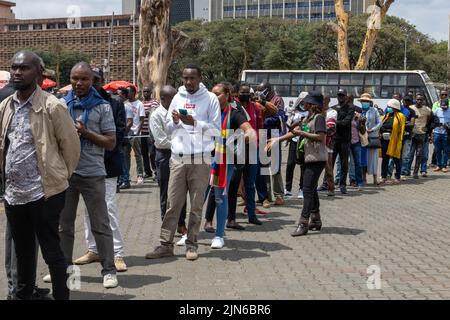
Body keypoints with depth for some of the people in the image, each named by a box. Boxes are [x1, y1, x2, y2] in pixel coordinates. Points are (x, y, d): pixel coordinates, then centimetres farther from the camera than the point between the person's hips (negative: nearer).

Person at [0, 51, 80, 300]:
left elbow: (71, 146, -6)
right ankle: (23, 294, 34)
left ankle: (61, 296, 14)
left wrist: (58, 178, 4)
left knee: (51, 251, 2)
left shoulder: (52, 107, -11)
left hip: (44, 194, -6)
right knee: (22, 251, 20)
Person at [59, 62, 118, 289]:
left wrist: (86, 133, -15)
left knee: (100, 225, 0)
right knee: (63, 224, 13)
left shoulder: (102, 107, 0)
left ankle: (109, 270, 7)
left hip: (92, 174, -3)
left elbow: (111, 143, -3)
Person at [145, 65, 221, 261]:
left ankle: (191, 244, 13)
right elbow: (168, 128, 14)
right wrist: (175, 121, -7)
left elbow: (216, 129, -5)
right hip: (178, 158, 3)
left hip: (200, 160, -3)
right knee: (173, 204, 4)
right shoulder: (178, 98, 12)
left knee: (196, 206, 4)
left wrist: (194, 122, -16)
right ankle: (166, 244, 8)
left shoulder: (210, 99, 0)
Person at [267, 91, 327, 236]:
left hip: (317, 158, -10)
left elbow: (321, 137, -21)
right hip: (310, 158, 10)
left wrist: (301, 133, -19)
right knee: (311, 189, 15)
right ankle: (316, 220, 25)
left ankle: (303, 224, -14)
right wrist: (277, 139, 19)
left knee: (308, 189, -13)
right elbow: (296, 131, 22)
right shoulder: (308, 118, 18)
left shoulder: (319, 117, -10)